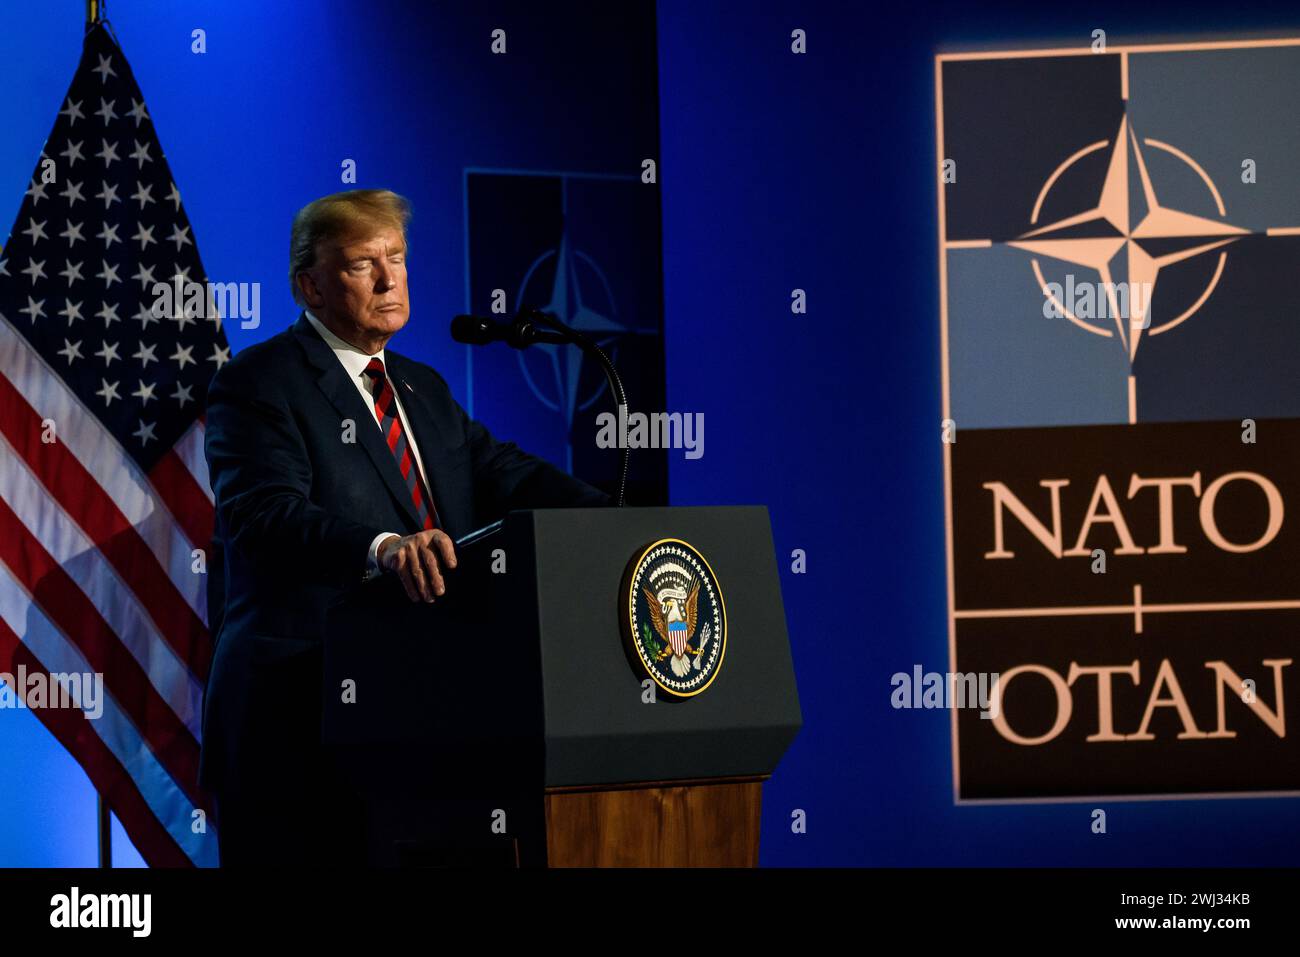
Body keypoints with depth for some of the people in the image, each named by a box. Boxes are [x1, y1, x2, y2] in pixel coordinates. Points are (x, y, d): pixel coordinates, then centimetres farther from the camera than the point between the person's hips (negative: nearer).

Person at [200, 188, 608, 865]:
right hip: (299, 725, -7)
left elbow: (505, 474, 10)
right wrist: (383, 547, -38)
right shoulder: (257, 384, -4)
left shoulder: (423, 388, 22)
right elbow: (264, 516, -20)